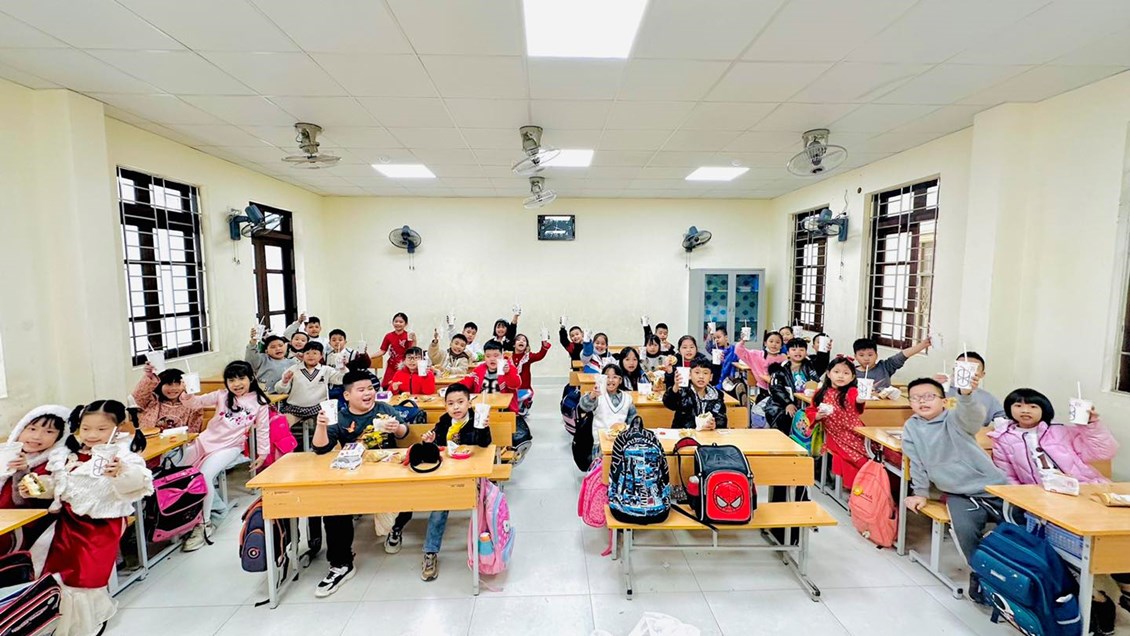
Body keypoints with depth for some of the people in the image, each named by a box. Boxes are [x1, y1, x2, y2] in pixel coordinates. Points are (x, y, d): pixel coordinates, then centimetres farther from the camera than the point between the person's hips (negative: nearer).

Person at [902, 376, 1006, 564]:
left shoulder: (955, 419, -8)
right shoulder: (911, 427, 0)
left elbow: (973, 416, -34)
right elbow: (917, 464, 6)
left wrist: (966, 394, -54)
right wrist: (921, 493, 6)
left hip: (994, 488, -1)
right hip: (959, 495, 1)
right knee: (966, 530, -22)